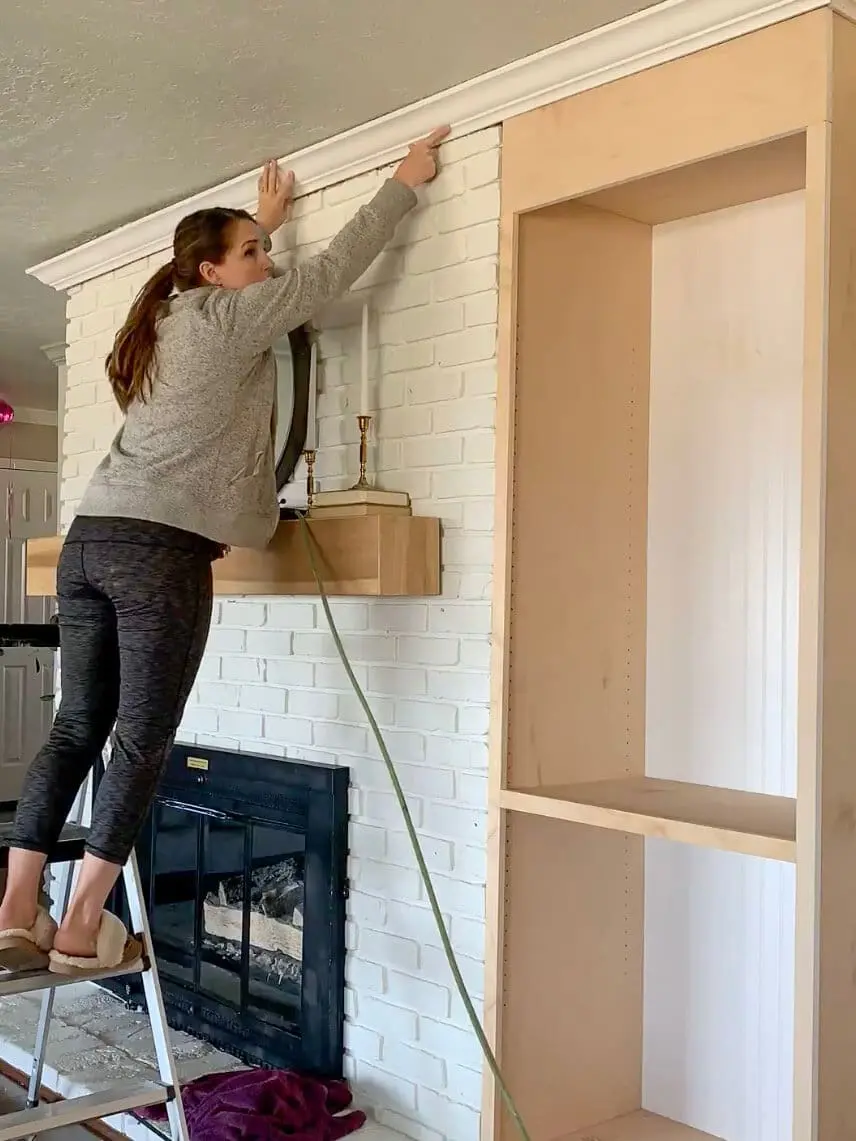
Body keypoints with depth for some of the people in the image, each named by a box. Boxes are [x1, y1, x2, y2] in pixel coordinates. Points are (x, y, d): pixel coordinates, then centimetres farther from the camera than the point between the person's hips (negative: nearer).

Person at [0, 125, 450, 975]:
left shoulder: (165, 320, 21)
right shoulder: (227, 317, -1)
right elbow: (333, 269, 4)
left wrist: (264, 221, 54)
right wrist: (405, 183, 14)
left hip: (89, 541, 9)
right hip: (160, 551, -8)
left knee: (76, 730, 9)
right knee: (142, 742, -2)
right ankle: (81, 929, 2)